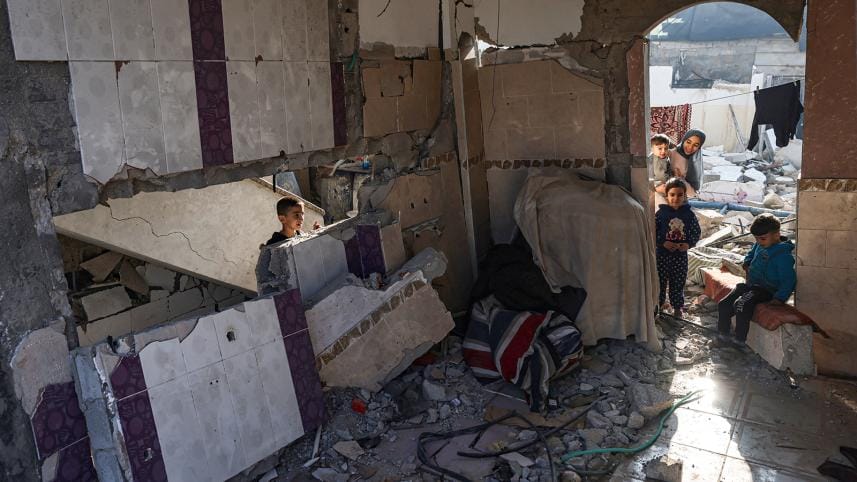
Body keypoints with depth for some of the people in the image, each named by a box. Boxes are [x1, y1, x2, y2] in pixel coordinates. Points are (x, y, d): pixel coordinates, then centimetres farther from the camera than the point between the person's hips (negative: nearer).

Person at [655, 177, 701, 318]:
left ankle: (677, 306, 27)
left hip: (681, 254, 1)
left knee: (678, 282, 11)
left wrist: (689, 244, -11)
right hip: (662, 253, -1)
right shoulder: (661, 213, -7)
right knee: (660, 280, 8)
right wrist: (663, 243, -17)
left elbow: (696, 232, 6)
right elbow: (653, 231, -5)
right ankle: (659, 303, 26)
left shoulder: (689, 214, -1)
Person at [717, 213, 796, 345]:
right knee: (724, 304, 1)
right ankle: (723, 334, 16)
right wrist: (747, 264, 13)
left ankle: (740, 341, -23)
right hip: (750, 285, 9)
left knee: (741, 305, -33)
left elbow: (788, 281, -18)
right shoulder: (759, 245, 6)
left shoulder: (783, 255, -19)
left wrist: (779, 298, -24)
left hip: (766, 290, -9)